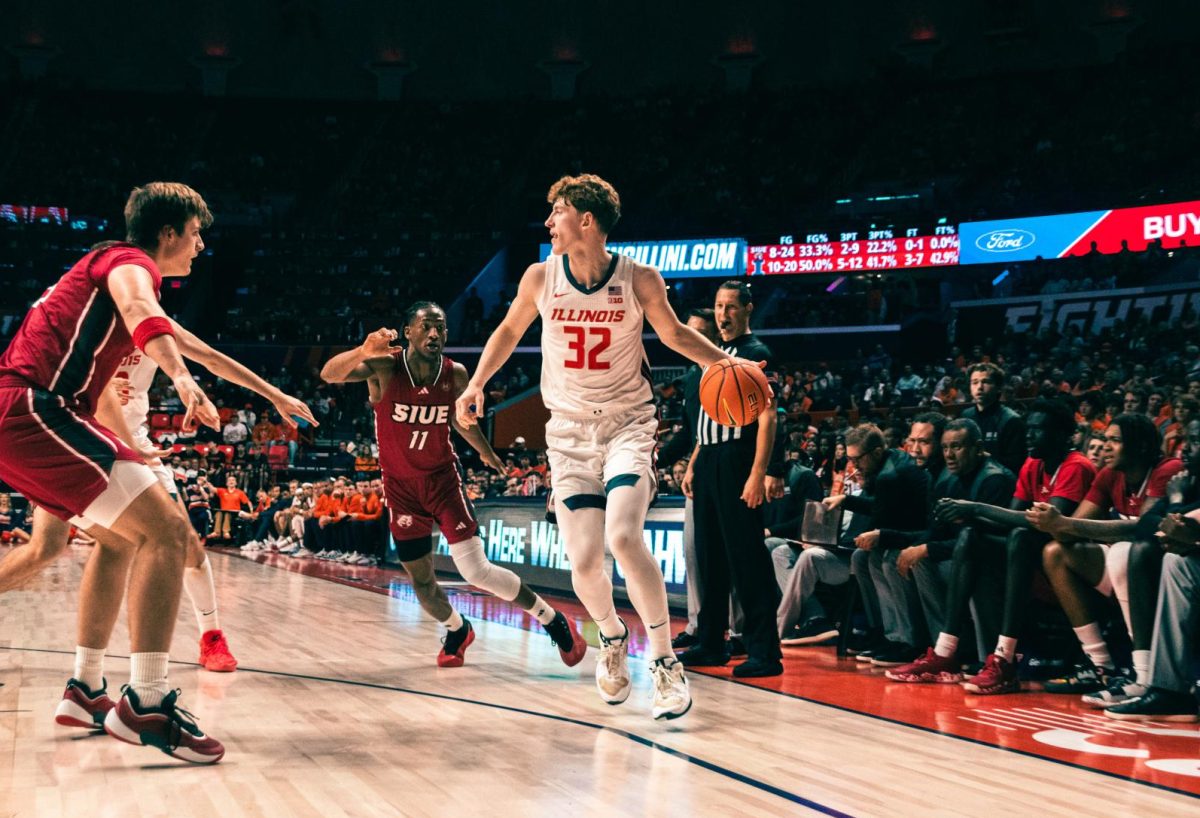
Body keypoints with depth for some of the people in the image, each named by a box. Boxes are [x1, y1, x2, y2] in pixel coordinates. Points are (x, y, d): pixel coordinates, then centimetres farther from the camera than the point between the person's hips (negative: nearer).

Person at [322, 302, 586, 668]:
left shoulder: (456, 375, -11)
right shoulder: (385, 367, -18)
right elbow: (329, 374, -35)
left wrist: (487, 453, 27)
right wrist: (363, 351, -55)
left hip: (443, 477, 0)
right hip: (400, 485, 1)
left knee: (476, 571, -12)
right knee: (421, 580, 6)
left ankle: (552, 620, 5)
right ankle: (458, 631, 37)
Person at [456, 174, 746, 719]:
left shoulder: (639, 280, -10)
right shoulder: (541, 277, -4)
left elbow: (674, 334, 6)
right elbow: (509, 331, 13)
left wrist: (724, 363, -8)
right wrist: (476, 384, 4)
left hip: (627, 425, -2)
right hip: (569, 432, 3)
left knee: (624, 537, -25)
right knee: (584, 562, -4)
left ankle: (665, 660, -9)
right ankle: (613, 638, 30)